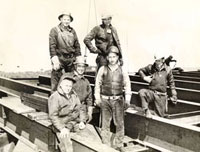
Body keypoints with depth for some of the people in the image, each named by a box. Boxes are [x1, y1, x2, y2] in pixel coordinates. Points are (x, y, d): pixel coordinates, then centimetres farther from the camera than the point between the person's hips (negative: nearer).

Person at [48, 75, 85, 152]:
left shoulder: (74, 95, 9)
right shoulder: (55, 97, -9)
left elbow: (79, 108, 17)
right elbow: (53, 115, -14)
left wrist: (81, 121, 3)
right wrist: (62, 128, -21)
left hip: (76, 123, 6)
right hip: (62, 125, -6)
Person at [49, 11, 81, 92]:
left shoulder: (72, 31, 12)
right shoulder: (54, 30, -1)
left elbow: (77, 45, 14)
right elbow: (52, 46, -8)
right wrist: (55, 59, -17)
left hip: (71, 59, 4)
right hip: (59, 58, -4)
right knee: (56, 80, -4)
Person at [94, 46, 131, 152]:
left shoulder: (122, 70, 4)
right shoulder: (103, 69, 3)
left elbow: (127, 85, 5)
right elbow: (98, 84, 5)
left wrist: (127, 99, -2)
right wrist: (97, 98, -1)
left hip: (118, 100, 1)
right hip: (105, 99, 0)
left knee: (120, 123, 4)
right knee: (105, 124, 5)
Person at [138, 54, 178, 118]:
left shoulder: (168, 70, 1)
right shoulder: (150, 68, 2)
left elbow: (171, 83, 9)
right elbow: (140, 70, 17)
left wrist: (174, 95, 7)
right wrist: (144, 77, -2)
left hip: (161, 96, 0)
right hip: (151, 93, 1)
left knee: (160, 115, 0)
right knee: (141, 92, -31)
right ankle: (146, 110, -19)